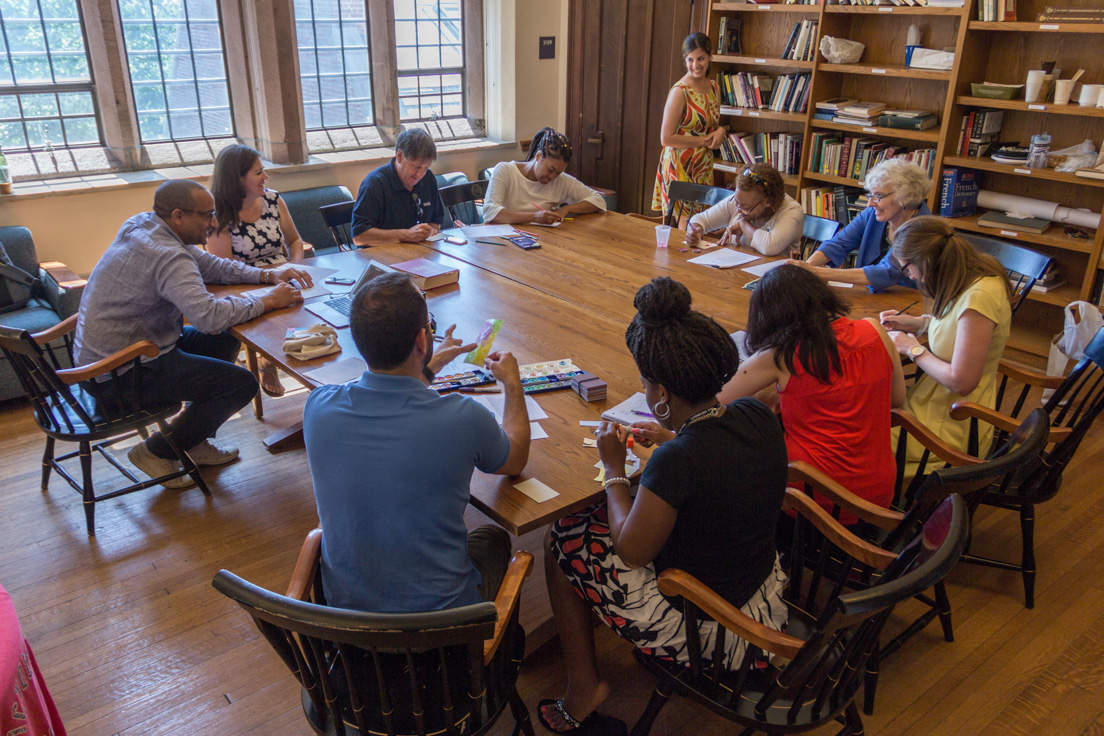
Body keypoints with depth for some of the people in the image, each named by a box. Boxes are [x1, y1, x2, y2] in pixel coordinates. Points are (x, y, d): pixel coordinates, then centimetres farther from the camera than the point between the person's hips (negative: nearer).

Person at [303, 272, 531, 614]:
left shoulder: (318, 408, -17)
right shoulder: (463, 418, -28)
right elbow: (516, 460, -2)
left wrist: (428, 367, 25)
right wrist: (512, 384, 14)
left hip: (344, 610, 4)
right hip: (439, 618, -3)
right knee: (494, 537, 29)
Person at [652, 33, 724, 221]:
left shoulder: (713, 87, 9)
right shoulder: (680, 92, -12)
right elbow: (666, 138, -16)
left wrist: (720, 131, 0)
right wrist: (704, 141, -13)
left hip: (704, 168, 7)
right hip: (680, 168, -7)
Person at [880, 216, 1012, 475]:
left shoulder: (978, 296, -29)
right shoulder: (973, 275, 0)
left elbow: (961, 382, -26)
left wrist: (913, 349, -13)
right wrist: (918, 323, 8)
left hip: (952, 427, -9)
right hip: (938, 401, 9)